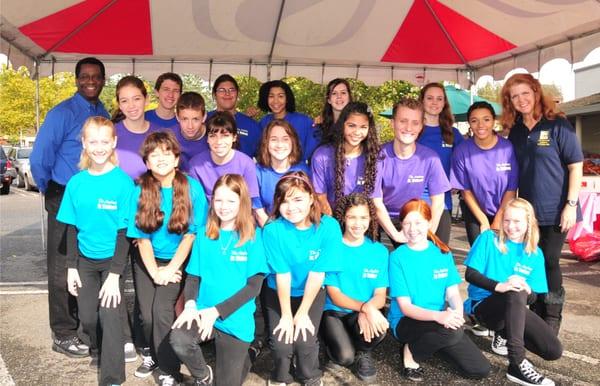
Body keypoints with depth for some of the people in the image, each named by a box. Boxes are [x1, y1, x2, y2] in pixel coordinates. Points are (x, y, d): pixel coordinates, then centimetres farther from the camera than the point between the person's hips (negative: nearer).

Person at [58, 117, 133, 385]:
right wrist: (71, 267, 0)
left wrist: (114, 274, -17)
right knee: (88, 317, 8)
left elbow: (124, 232, -14)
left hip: (113, 259, -4)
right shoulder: (76, 182, -3)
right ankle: (99, 351, 38)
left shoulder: (123, 182, -14)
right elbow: (72, 228, 4)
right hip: (85, 260, 4)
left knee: (109, 314, -9)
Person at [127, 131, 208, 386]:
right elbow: (141, 236, -4)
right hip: (147, 261, 3)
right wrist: (155, 272, -10)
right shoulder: (140, 190, -6)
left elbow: (191, 234, -11)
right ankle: (155, 355, 28)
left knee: (162, 310, -16)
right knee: (147, 315, -2)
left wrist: (170, 269, -13)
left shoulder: (191, 187, -12)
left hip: (178, 261, -2)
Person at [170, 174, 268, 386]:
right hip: (202, 312, 2)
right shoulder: (204, 234, 5)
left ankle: (242, 359, 40)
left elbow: (254, 286, -9)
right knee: (179, 339, -29)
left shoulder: (253, 237, -5)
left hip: (236, 319, -2)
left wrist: (217, 311, -17)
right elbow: (193, 276, 6)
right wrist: (190, 305, -14)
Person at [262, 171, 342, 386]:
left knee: (305, 341, -16)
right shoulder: (273, 230, -23)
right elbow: (282, 274, -20)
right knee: (281, 343, -14)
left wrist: (302, 313, -15)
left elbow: (317, 274, -18)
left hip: (312, 293, 0)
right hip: (278, 293, 0)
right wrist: (286, 315, -14)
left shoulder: (329, 227, -21)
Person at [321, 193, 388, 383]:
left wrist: (365, 312, -26)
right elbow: (334, 295, -13)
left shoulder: (379, 251, -1)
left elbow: (380, 296, -3)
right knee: (345, 357, -27)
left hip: (365, 314, 2)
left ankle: (363, 353, 5)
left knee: (378, 328, -32)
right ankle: (335, 346, 13)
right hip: (334, 312, -2)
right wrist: (364, 307, -29)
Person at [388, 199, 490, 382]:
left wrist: (457, 312, -24)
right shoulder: (398, 257, -11)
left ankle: (431, 342, 14)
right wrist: (439, 315, -33)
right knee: (453, 330, -35)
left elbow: (453, 293, 0)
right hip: (407, 322, -5)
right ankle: (411, 352, -7)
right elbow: (405, 307, -15)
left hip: (440, 321, 5)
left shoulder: (443, 253, 2)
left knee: (480, 370, -6)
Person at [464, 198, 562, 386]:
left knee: (554, 351, -10)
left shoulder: (535, 253, 4)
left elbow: (533, 296, 1)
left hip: (515, 308, 5)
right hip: (483, 305, -5)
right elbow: (470, 274, -14)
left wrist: (527, 289, -24)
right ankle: (517, 364, -35)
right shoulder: (488, 238, -7)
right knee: (516, 294, -37)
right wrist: (499, 286, -30)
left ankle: (504, 334, 14)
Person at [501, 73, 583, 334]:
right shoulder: (515, 131, 7)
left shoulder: (558, 125, -7)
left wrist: (571, 204, -15)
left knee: (549, 263, 0)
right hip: (526, 211, 5)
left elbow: (576, 166, -8)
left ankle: (552, 320, 15)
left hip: (555, 211, -4)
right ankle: (537, 315, 26)